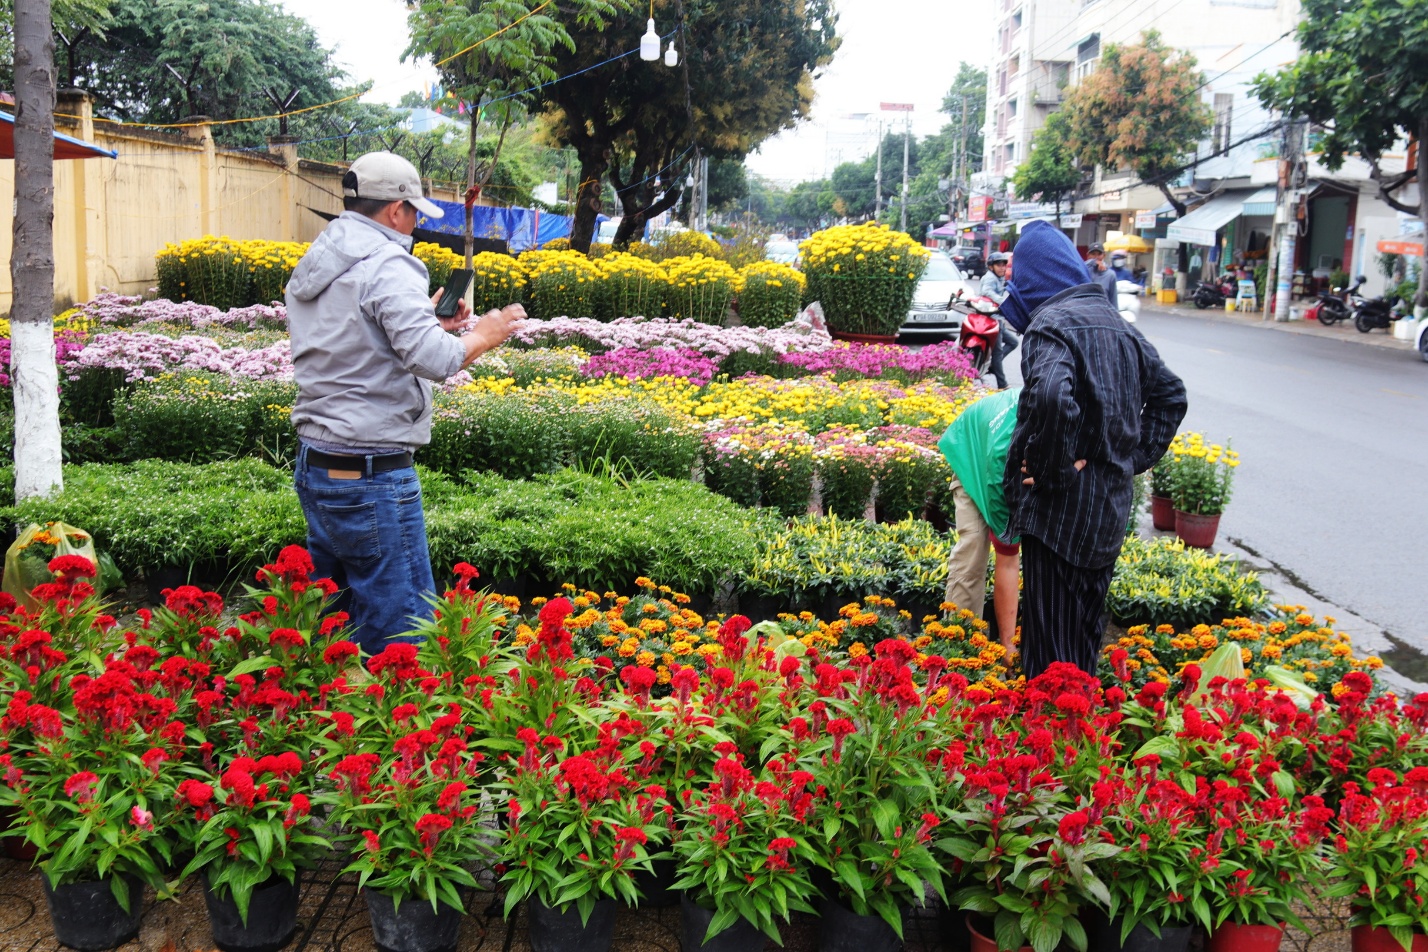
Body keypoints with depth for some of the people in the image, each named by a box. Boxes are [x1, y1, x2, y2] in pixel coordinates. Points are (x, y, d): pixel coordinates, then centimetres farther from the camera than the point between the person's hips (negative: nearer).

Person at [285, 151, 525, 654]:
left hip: (313, 462, 10)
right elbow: (433, 360, -25)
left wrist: (429, 321, 20)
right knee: (400, 622, -3)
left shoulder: (312, 267, 14)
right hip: (372, 476, -9)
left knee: (331, 616, 18)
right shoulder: (387, 266, -14)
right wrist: (483, 335, -7)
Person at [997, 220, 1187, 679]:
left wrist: (1051, 471, -21)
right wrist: (1135, 457, 15)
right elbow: (1170, 393, 20)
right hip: (1112, 506, 9)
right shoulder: (1116, 323, 13)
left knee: (1050, 642, 1)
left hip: (1061, 507, -8)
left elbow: (1050, 398, -34)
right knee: (1085, 628, 21)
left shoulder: (1050, 324, -14)